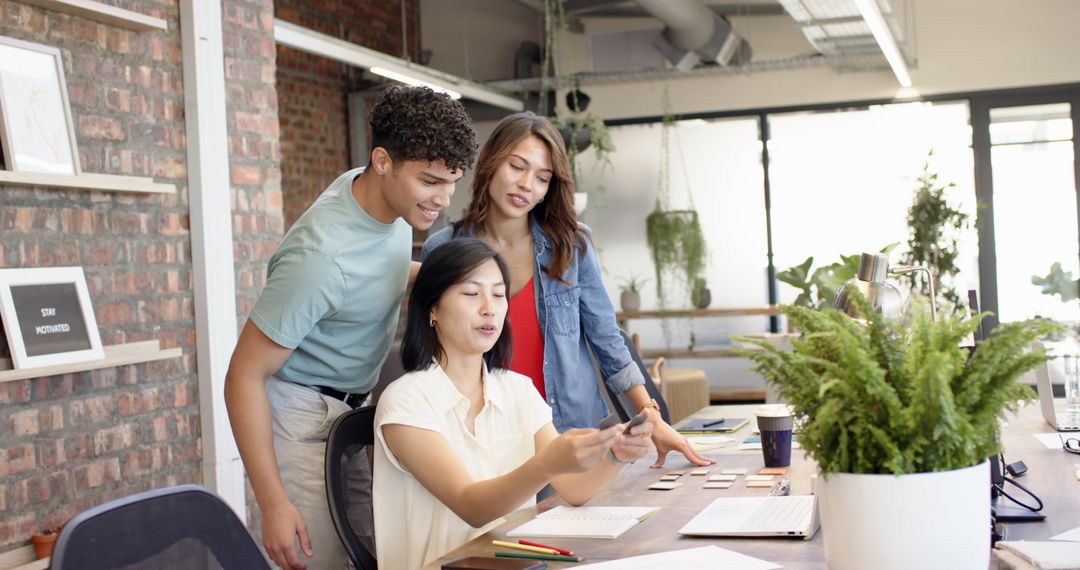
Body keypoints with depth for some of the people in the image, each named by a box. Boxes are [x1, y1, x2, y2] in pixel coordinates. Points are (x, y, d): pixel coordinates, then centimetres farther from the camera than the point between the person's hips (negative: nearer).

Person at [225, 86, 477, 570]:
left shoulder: (381, 191, -5)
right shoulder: (320, 254, -30)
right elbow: (244, 376, -23)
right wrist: (273, 503, -25)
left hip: (355, 404, 8)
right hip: (304, 415, -8)